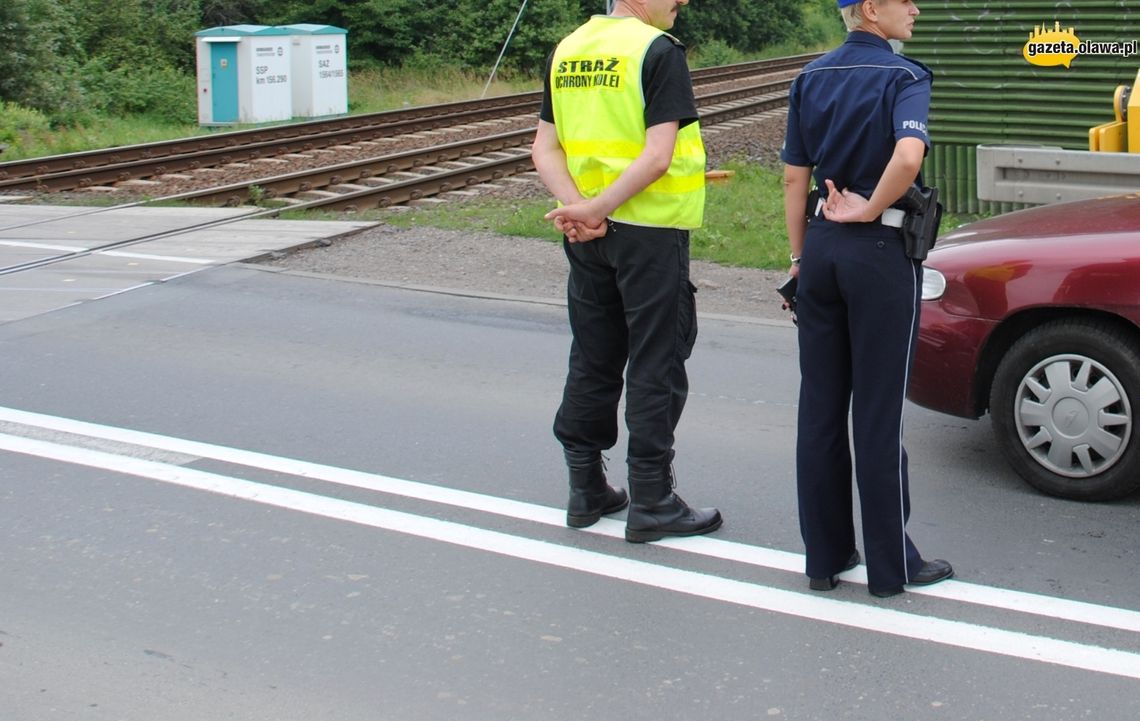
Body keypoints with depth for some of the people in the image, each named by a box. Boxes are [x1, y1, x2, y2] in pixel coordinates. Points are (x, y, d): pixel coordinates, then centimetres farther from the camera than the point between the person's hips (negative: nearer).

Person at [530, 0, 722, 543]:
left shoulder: (566, 52, 8)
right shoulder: (658, 51, -13)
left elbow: (544, 148, 3)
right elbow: (657, 156, -21)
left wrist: (578, 208, -10)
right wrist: (596, 209, -18)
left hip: (587, 236, 7)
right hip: (649, 231, -7)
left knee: (592, 361, 15)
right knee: (655, 366, 2)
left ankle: (586, 490, 22)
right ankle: (651, 504, 7)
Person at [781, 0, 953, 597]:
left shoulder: (811, 78, 8)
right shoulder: (903, 77, -10)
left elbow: (794, 177, 9)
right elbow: (909, 155, -30)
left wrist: (800, 258, 15)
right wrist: (871, 209, -14)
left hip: (822, 247, 6)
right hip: (881, 254, -6)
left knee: (819, 406, 9)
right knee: (876, 411, 0)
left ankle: (825, 553, 16)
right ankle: (891, 564, 10)